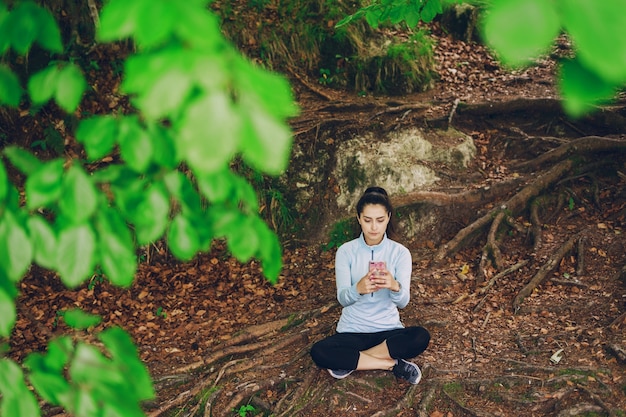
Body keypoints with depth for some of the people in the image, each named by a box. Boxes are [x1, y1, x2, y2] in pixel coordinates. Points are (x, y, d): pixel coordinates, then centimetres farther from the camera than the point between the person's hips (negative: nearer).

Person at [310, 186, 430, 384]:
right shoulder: (346, 251, -6)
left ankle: (351, 362, -18)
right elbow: (342, 299, -16)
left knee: (421, 337, -31)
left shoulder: (401, 253, -5)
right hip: (353, 329, 0)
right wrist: (358, 289, -40)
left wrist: (395, 286, -40)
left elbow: (403, 301, -15)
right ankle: (392, 364, -18)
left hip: (389, 329, 1)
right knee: (319, 352, -29)